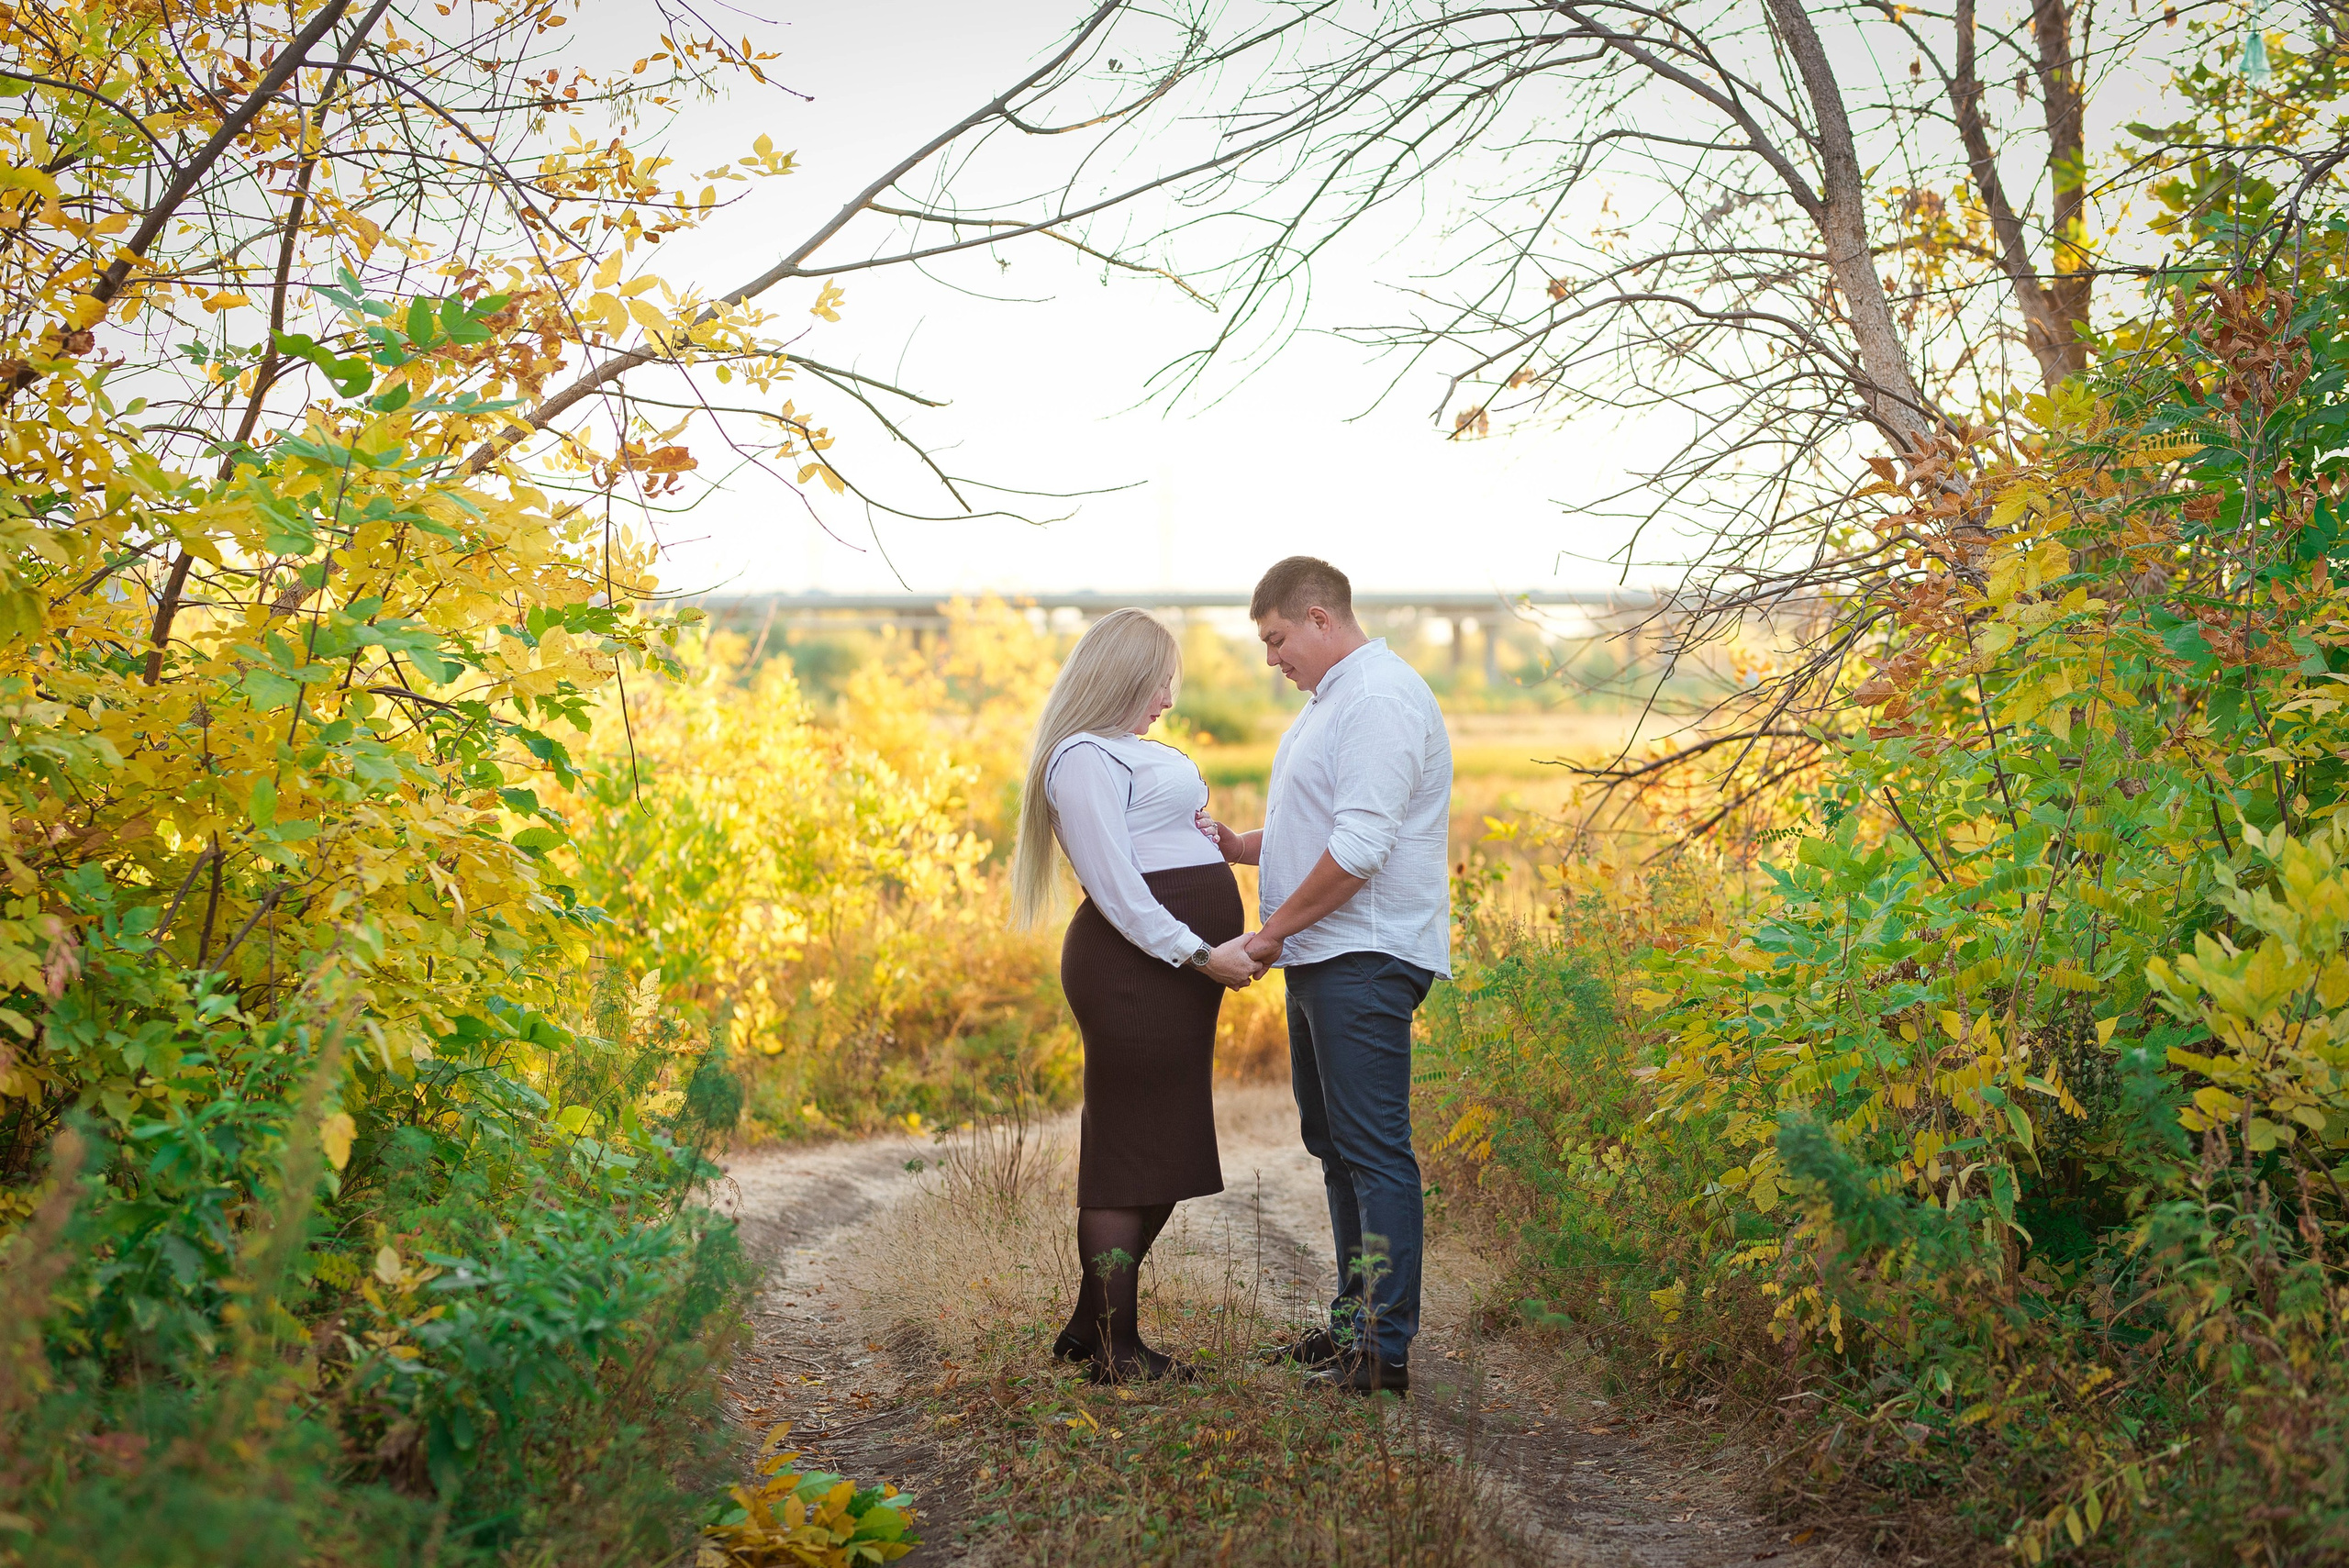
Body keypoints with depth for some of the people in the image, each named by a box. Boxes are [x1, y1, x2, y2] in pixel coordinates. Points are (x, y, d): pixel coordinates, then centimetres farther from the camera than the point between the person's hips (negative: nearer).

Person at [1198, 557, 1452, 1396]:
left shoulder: (1379, 701, -15)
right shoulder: (1331, 699, 19)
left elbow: (1358, 849, -22)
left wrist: (1271, 931, -14)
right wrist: (1235, 846, 9)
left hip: (1364, 960, -11)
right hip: (1323, 958, 11)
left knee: (1375, 1151, -8)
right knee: (1335, 1145, 16)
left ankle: (1386, 1349, -4)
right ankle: (1354, 1321, 26)